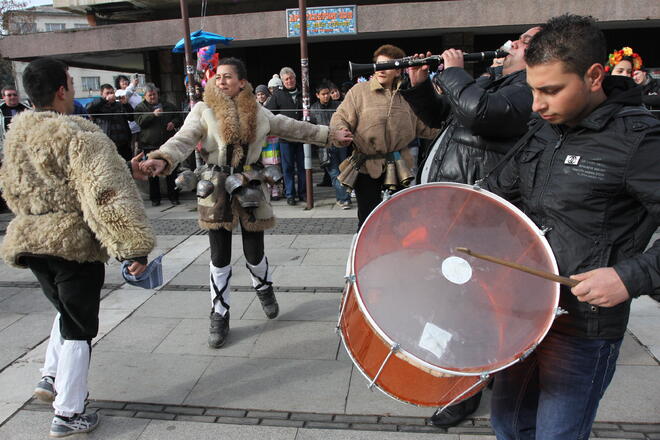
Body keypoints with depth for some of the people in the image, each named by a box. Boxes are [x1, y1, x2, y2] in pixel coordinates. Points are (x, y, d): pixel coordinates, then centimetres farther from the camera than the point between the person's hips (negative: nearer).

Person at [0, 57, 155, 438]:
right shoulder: (78, 135, -18)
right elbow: (107, 193, -25)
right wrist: (134, 246, -24)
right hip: (75, 242, -7)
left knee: (68, 310, 29)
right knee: (79, 327, 8)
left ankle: (51, 377, 29)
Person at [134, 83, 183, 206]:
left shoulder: (168, 105, 13)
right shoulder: (141, 107, 5)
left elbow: (178, 117, 20)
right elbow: (140, 121, -10)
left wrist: (174, 123, -3)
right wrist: (153, 114, -24)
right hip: (150, 145, -1)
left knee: (171, 171, 2)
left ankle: (173, 196, 11)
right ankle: (155, 198, 13)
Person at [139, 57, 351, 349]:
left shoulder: (259, 113, 7)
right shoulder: (203, 111, -1)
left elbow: (294, 128, 15)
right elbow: (182, 140, -15)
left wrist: (330, 135, 16)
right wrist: (162, 160, -35)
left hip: (250, 189, 1)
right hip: (217, 190, -1)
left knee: (254, 251, 7)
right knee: (220, 256, 3)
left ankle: (264, 288, 42)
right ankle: (219, 317, 19)